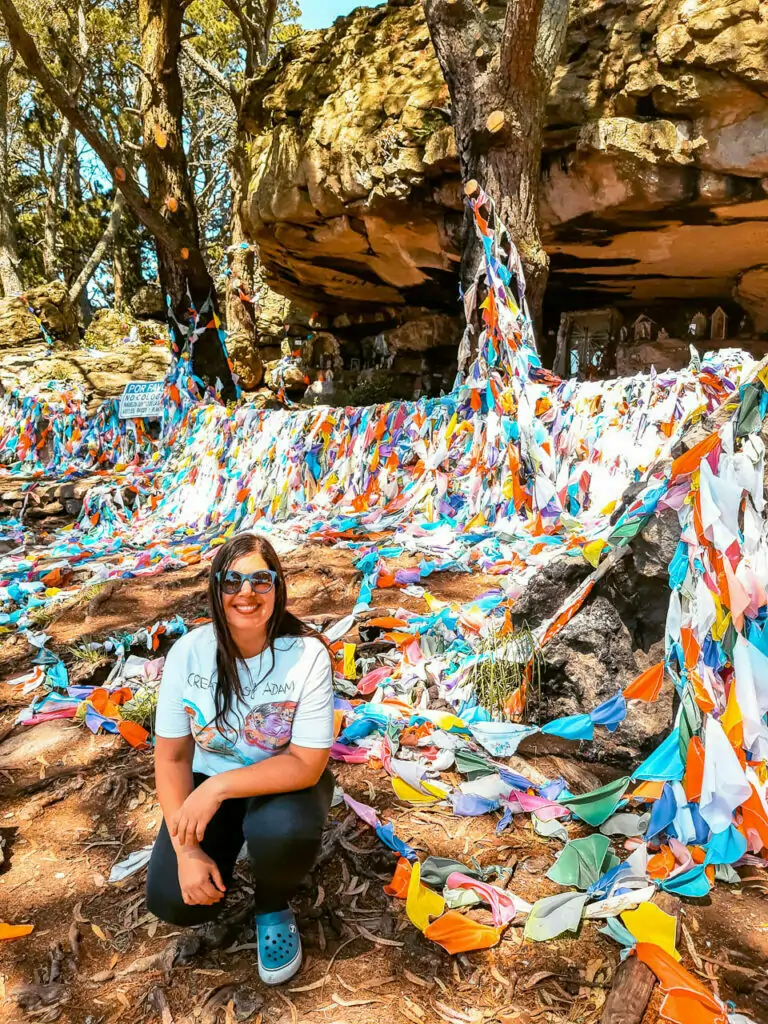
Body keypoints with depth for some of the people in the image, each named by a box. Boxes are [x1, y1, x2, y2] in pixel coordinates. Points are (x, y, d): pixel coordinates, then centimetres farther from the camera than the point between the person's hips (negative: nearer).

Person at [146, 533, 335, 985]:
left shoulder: (308, 655, -25)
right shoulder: (188, 652, -17)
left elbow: (307, 765, -24)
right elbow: (172, 757, -9)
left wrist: (219, 786, -32)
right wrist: (186, 849, -17)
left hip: (285, 780, -2)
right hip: (209, 781, 3)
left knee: (282, 833, -34)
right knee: (174, 901, -13)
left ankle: (274, 907, 3)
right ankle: (232, 842, 21)